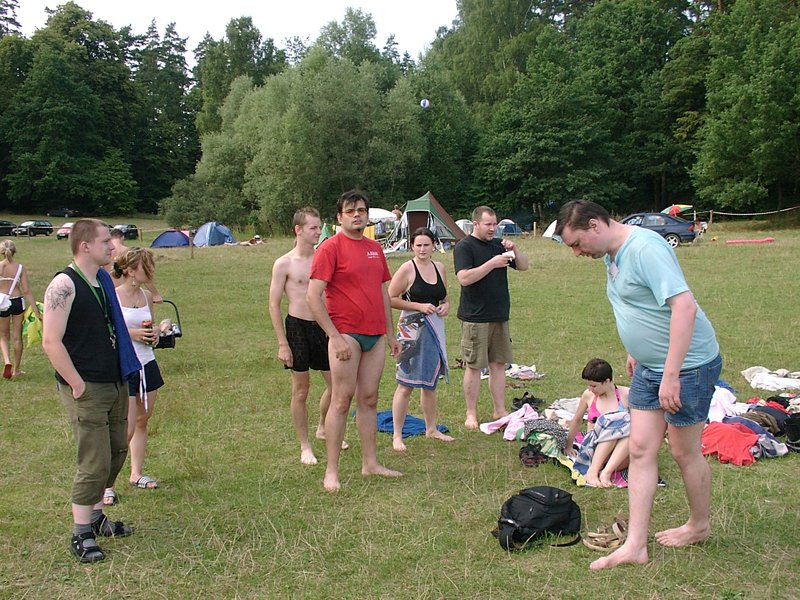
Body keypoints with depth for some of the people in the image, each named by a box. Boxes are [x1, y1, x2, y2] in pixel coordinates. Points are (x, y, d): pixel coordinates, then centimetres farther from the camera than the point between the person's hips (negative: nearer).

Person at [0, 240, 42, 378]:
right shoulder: (20, 268, -6)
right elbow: (26, 291, -8)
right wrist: (36, 310, -5)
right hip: (18, 302, 1)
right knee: (17, 337, 13)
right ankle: (16, 369, 20)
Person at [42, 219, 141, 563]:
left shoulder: (104, 279, 11)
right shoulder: (64, 284, -15)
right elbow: (51, 342, -20)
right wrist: (78, 385, -18)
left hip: (115, 384, 9)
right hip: (87, 389, -8)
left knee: (116, 453, 16)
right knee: (95, 462, -5)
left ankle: (96, 517, 32)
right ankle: (81, 535, 9)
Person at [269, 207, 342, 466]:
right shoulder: (284, 264, -7)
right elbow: (274, 305, -6)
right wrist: (282, 344, -11)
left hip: (323, 326, 5)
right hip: (298, 327, -4)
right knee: (301, 390, 4)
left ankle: (323, 428, 36)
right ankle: (305, 446, 18)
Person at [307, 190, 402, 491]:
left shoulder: (374, 248, 15)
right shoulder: (331, 247, -7)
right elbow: (313, 296, -13)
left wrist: (390, 333, 20)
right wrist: (335, 336, -17)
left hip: (374, 336, 7)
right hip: (346, 335, -6)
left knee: (369, 399, 11)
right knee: (342, 400, -4)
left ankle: (370, 463, 21)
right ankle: (331, 472, 4)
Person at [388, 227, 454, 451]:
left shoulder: (439, 267, 9)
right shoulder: (407, 269, -9)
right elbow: (391, 299, -12)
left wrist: (446, 305, 0)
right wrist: (420, 306, -17)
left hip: (435, 329, 6)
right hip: (412, 329, -6)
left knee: (430, 382, 17)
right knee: (406, 384, -5)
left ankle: (431, 429, 30)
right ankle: (397, 435, 2)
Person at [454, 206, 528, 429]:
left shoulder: (498, 244, 14)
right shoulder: (464, 246, -7)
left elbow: (523, 267, 15)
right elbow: (464, 278, -20)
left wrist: (514, 250, -3)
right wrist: (492, 263, -23)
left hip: (499, 316, 6)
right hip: (475, 317, -6)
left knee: (498, 364, 10)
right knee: (473, 366, 0)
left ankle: (500, 410, 19)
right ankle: (471, 414, 9)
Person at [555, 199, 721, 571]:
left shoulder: (645, 248, -24)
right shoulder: (612, 256, 6)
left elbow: (685, 307, -30)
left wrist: (671, 375, -30)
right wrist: (634, 352, 24)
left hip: (688, 364, -9)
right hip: (648, 368, 9)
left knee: (685, 452, 8)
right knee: (640, 449, 5)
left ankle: (699, 526, 32)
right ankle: (635, 545, 9)